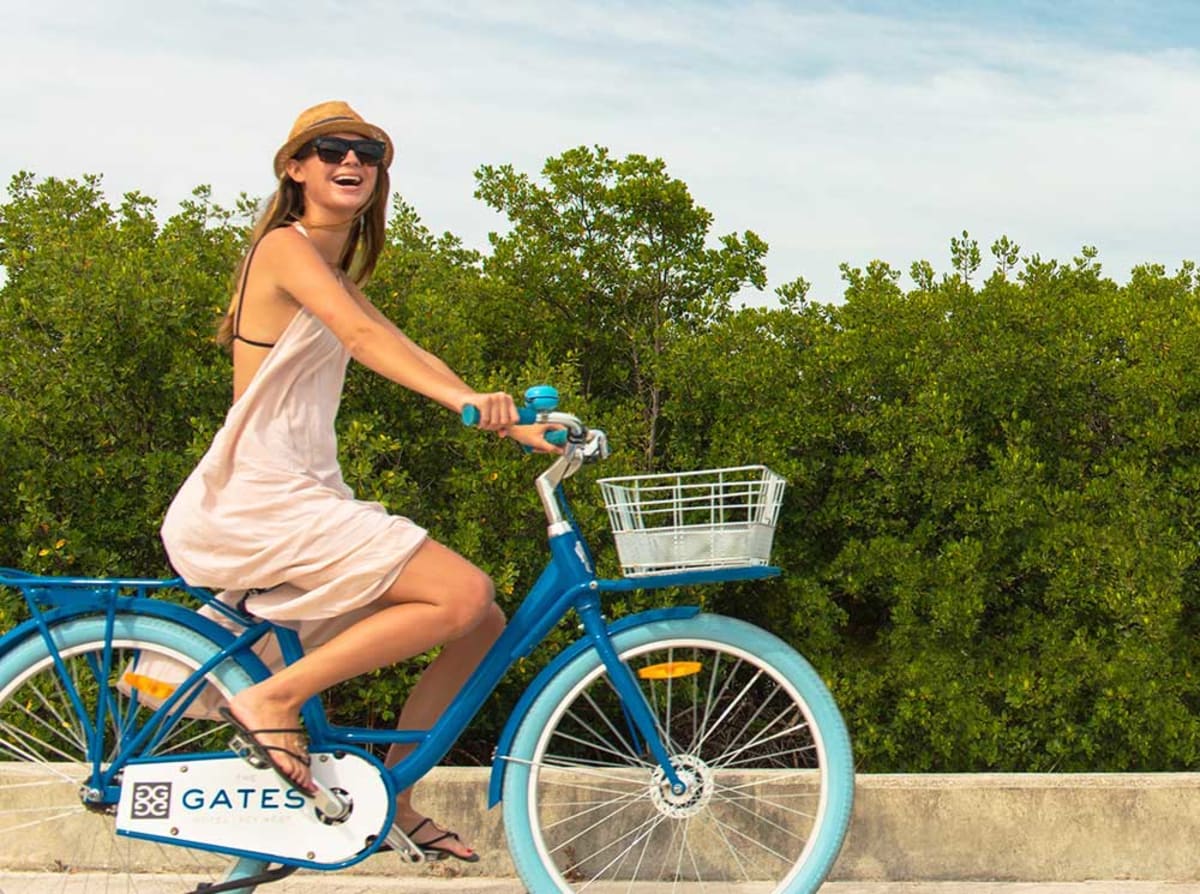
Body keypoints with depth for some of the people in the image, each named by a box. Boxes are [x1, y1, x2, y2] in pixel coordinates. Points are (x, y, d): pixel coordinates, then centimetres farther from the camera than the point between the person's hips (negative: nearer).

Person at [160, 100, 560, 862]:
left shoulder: (337, 276, 21)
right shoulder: (284, 245, -8)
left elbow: (411, 354, 13)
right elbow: (363, 335, -25)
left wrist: (515, 423, 2)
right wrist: (463, 399, -40)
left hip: (305, 498, 9)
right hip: (257, 499, -9)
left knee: (483, 623, 5)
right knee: (463, 594, -22)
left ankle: (391, 797, 15)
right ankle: (272, 698, -12)